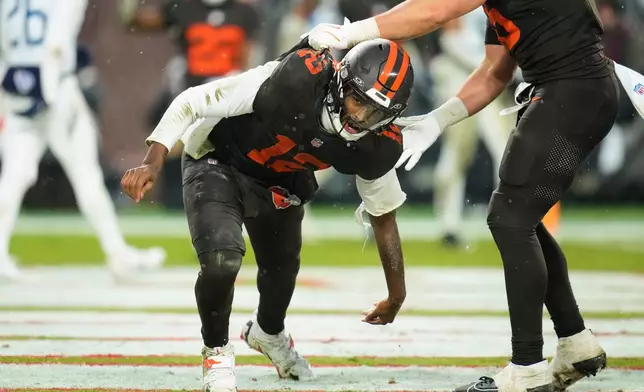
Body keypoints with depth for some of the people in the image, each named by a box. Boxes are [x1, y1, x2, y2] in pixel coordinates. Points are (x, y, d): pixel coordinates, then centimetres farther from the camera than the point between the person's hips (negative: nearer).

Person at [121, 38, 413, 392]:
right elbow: (192, 102, -31)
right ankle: (216, 350, 5)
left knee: (282, 269, 24)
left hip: (280, 185, 5)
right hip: (217, 163, -5)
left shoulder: (378, 147, -23)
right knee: (222, 260, -26)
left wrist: (397, 295, 5)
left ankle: (268, 334, 60)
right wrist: (152, 164, -37)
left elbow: (383, 214, -3)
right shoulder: (297, 79, -39)